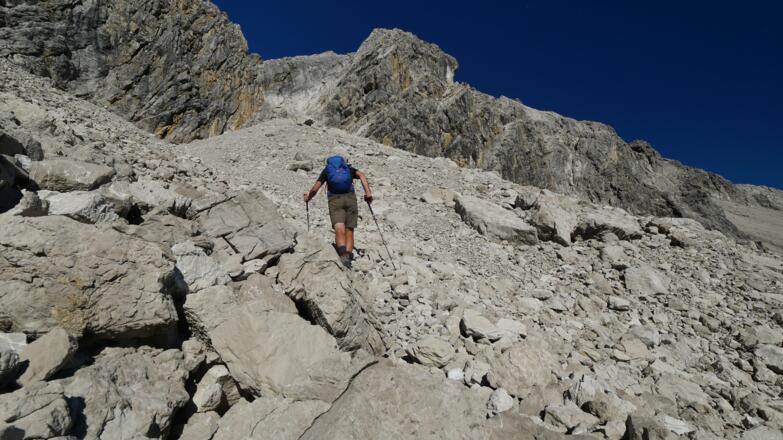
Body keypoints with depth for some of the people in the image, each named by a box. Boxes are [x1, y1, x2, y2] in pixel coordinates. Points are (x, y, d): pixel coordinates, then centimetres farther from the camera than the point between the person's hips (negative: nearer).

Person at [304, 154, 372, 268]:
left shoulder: (326, 169, 24)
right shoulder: (349, 168, 26)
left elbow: (315, 189, 14)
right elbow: (362, 175, 3)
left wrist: (308, 197, 33)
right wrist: (368, 192, -4)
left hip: (334, 200, -1)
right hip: (350, 198, 1)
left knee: (339, 230, -16)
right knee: (349, 231, 5)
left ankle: (344, 257, -38)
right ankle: (348, 258, -8)